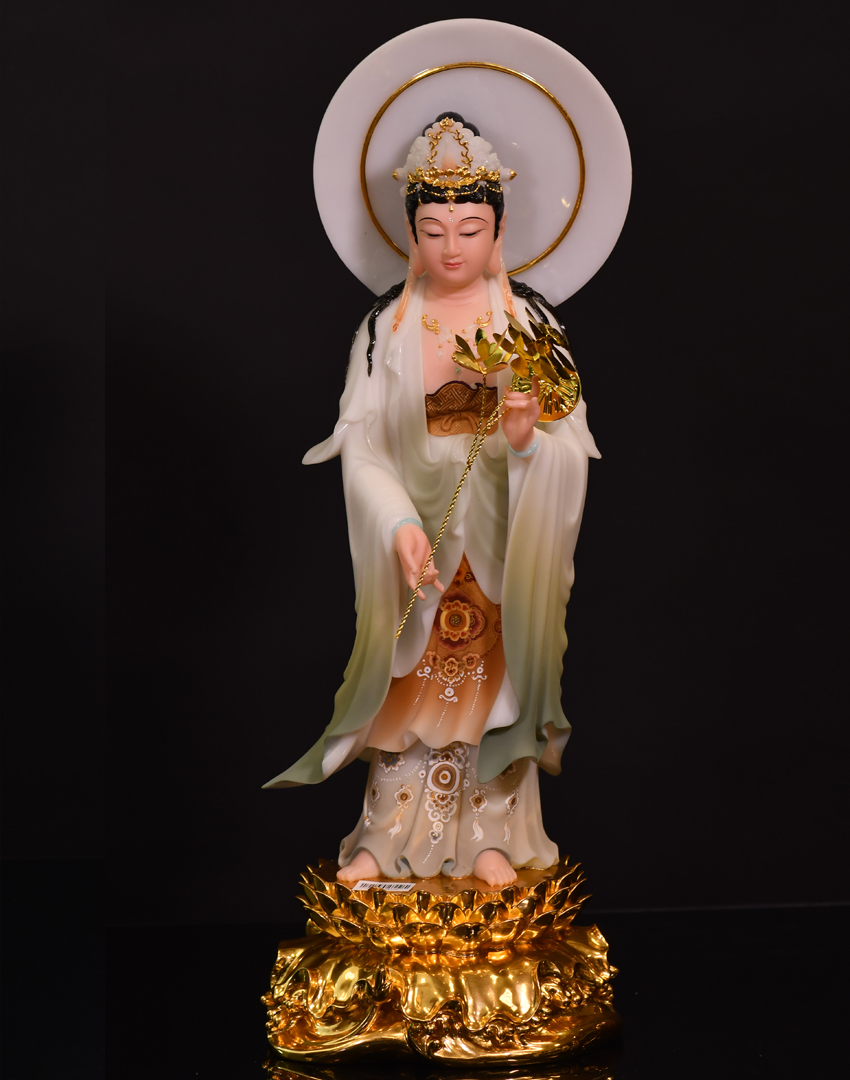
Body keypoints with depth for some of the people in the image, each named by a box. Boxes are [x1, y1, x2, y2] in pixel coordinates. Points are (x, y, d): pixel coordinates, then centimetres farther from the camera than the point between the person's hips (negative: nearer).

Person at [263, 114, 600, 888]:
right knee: (412, 689, 5)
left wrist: (529, 438, -29)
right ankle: (393, 837, 19)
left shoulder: (531, 320, -2)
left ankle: (490, 836, 22)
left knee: (495, 679, 6)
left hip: (504, 542, 0)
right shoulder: (386, 325, -1)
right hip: (416, 537, 0)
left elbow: (571, 451, -7)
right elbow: (361, 446, -8)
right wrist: (399, 524, -23)